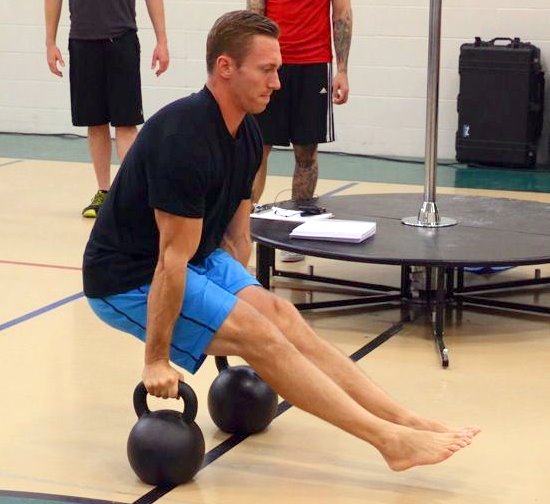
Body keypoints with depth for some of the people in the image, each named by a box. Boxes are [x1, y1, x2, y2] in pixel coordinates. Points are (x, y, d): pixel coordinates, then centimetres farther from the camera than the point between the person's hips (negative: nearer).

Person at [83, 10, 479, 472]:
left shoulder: (247, 135, 1)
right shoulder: (184, 138, -28)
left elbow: (235, 234, 13)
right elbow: (173, 259, -26)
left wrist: (240, 299, 19)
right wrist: (156, 360, -21)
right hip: (127, 278, -8)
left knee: (282, 316, -8)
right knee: (261, 336, -18)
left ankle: (405, 421, -11)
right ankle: (391, 441, -19)